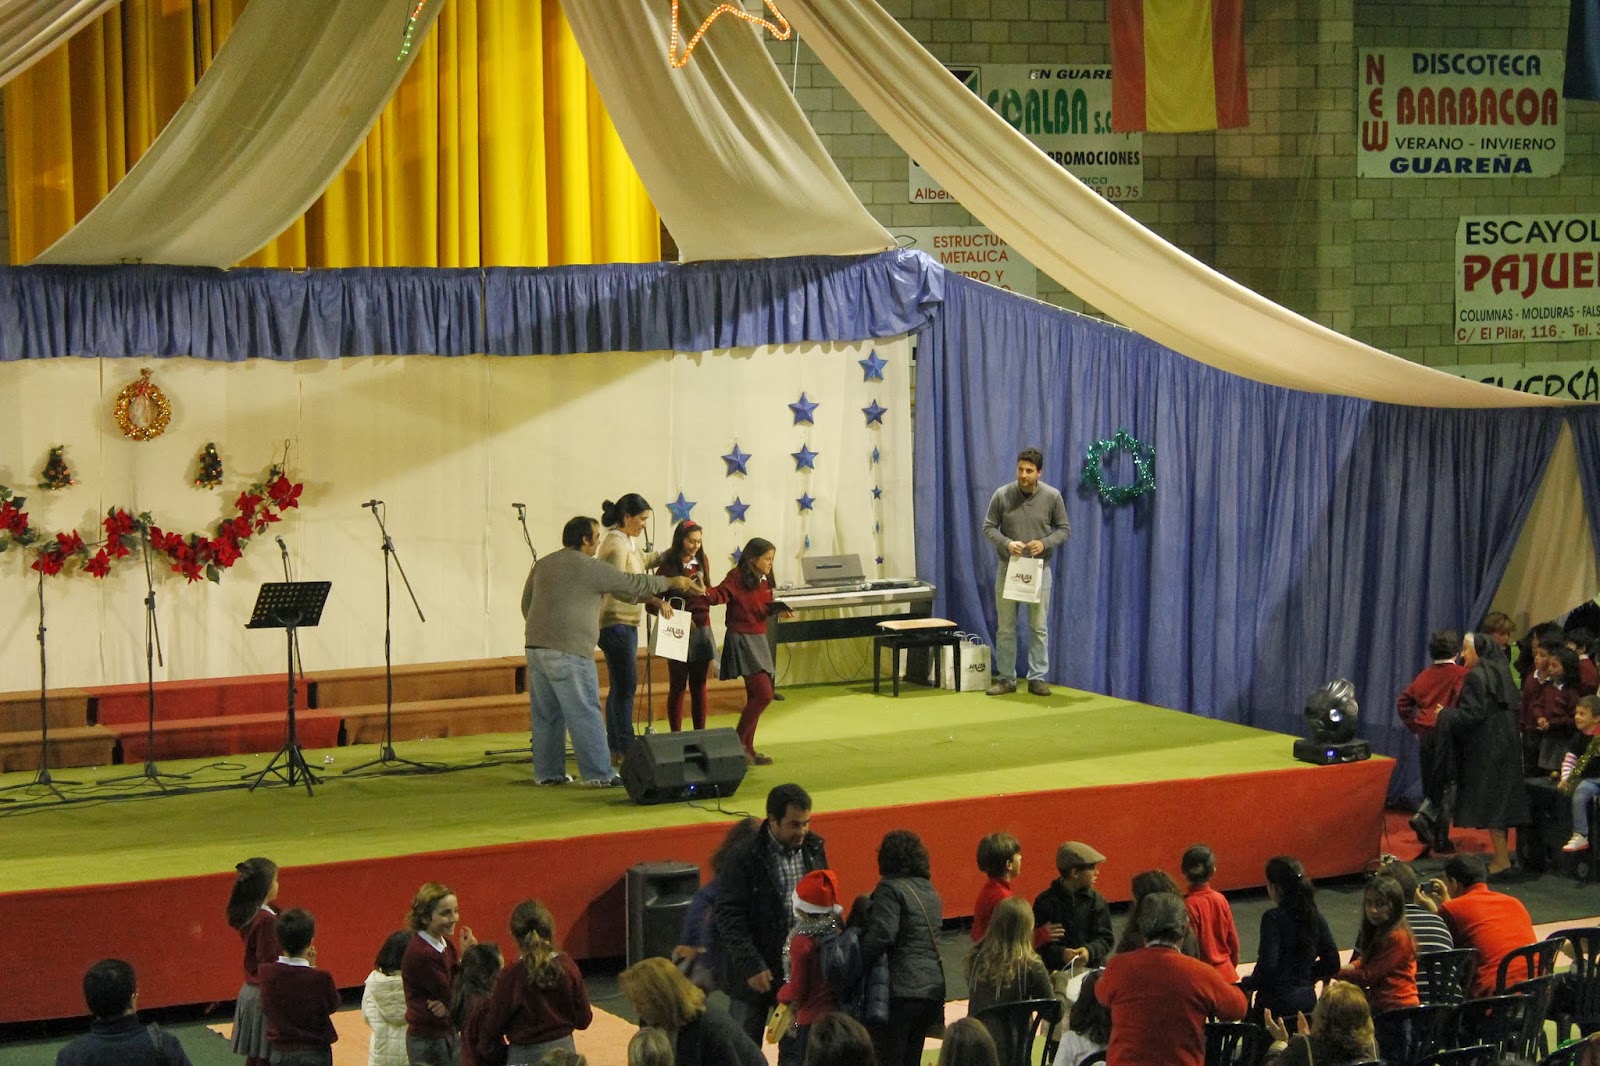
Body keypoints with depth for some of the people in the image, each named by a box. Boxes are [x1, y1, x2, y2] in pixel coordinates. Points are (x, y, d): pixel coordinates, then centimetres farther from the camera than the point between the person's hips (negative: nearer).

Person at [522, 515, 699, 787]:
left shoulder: (542, 565, 14)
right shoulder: (590, 568, -7)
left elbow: (526, 604, 20)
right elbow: (633, 585, -2)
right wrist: (673, 582, 9)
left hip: (536, 648, 7)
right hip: (568, 652, -7)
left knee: (546, 714, 12)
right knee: (585, 714, -4)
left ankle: (547, 772, 15)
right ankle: (599, 773, -4)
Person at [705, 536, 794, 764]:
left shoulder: (764, 580, 11)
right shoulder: (737, 578, -13)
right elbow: (719, 596, -24)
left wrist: (779, 609, 0)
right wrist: (704, 591, -44)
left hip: (759, 639, 9)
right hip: (741, 639, -9)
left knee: (755, 697, 11)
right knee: (764, 694, -14)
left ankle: (748, 748, 17)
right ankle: (737, 743, -6)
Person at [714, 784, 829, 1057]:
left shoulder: (814, 849, 2)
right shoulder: (744, 858, -14)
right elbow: (729, 917, -15)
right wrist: (751, 965, -20)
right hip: (755, 972, -4)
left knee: (797, 1051, 10)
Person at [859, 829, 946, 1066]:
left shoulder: (890, 889, -10)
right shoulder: (929, 891, 17)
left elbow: (881, 935, -21)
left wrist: (857, 967, -14)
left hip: (900, 990, -8)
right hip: (932, 988, 8)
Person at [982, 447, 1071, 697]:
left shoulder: (1052, 496, -6)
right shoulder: (1002, 495, -6)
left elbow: (1064, 529, 2)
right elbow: (989, 527, 0)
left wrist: (1045, 543, -17)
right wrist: (1007, 543, -18)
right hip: (1008, 568, 0)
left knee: (1039, 626, 2)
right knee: (1005, 627, 3)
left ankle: (1037, 678, 9)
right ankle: (1006, 679, 11)